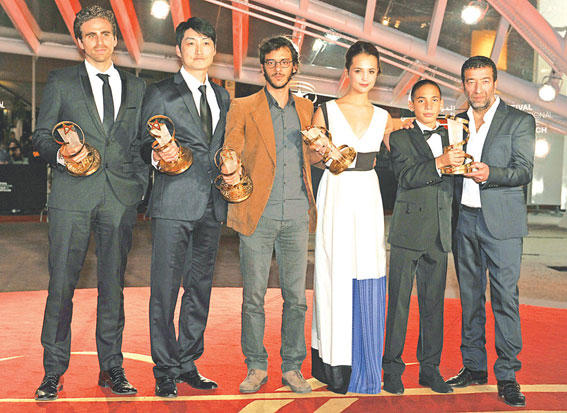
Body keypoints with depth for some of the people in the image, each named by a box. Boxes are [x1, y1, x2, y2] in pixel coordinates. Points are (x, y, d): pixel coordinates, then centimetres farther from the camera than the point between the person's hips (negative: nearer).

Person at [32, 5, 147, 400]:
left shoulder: (136, 87, 16)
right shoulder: (61, 82, 10)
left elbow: (141, 141, 17)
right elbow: (42, 135, 8)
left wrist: (140, 180, 0)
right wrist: (61, 154, -13)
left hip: (121, 197, 2)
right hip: (73, 194, -2)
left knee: (113, 284, 6)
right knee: (61, 283, -1)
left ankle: (112, 368, 15)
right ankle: (53, 371, 9)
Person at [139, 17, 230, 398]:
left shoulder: (222, 96, 18)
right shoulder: (160, 93, 2)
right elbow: (144, 146, 1)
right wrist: (158, 155, -21)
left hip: (212, 205, 6)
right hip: (173, 203, -5)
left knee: (201, 286, 11)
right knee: (166, 287, -4)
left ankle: (187, 363, 23)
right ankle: (165, 371, 7)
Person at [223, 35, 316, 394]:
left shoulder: (306, 109, 16)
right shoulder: (243, 108, 7)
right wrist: (234, 181, -17)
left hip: (297, 216, 2)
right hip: (258, 215, -2)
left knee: (296, 297, 4)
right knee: (254, 296, 1)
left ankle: (292, 367, 17)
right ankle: (256, 367, 15)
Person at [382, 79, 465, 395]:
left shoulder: (450, 137, 15)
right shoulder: (400, 138, 2)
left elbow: (454, 183, 17)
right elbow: (406, 176, -14)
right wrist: (440, 163, -26)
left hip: (440, 235, 4)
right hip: (408, 232, -4)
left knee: (434, 303, 9)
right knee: (399, 301, 0)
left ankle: (430, 369, 19)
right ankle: (393, 369, 9)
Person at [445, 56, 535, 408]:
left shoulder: (520, 121, 1)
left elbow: (524, 170, -10)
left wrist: (489, 174, -25)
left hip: (501, 220, -4)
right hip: (465, 219, 5)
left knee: (505, 297, -6)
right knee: (470, 296, 10)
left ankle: (507, 376, 2)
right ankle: (474, 367, 21)